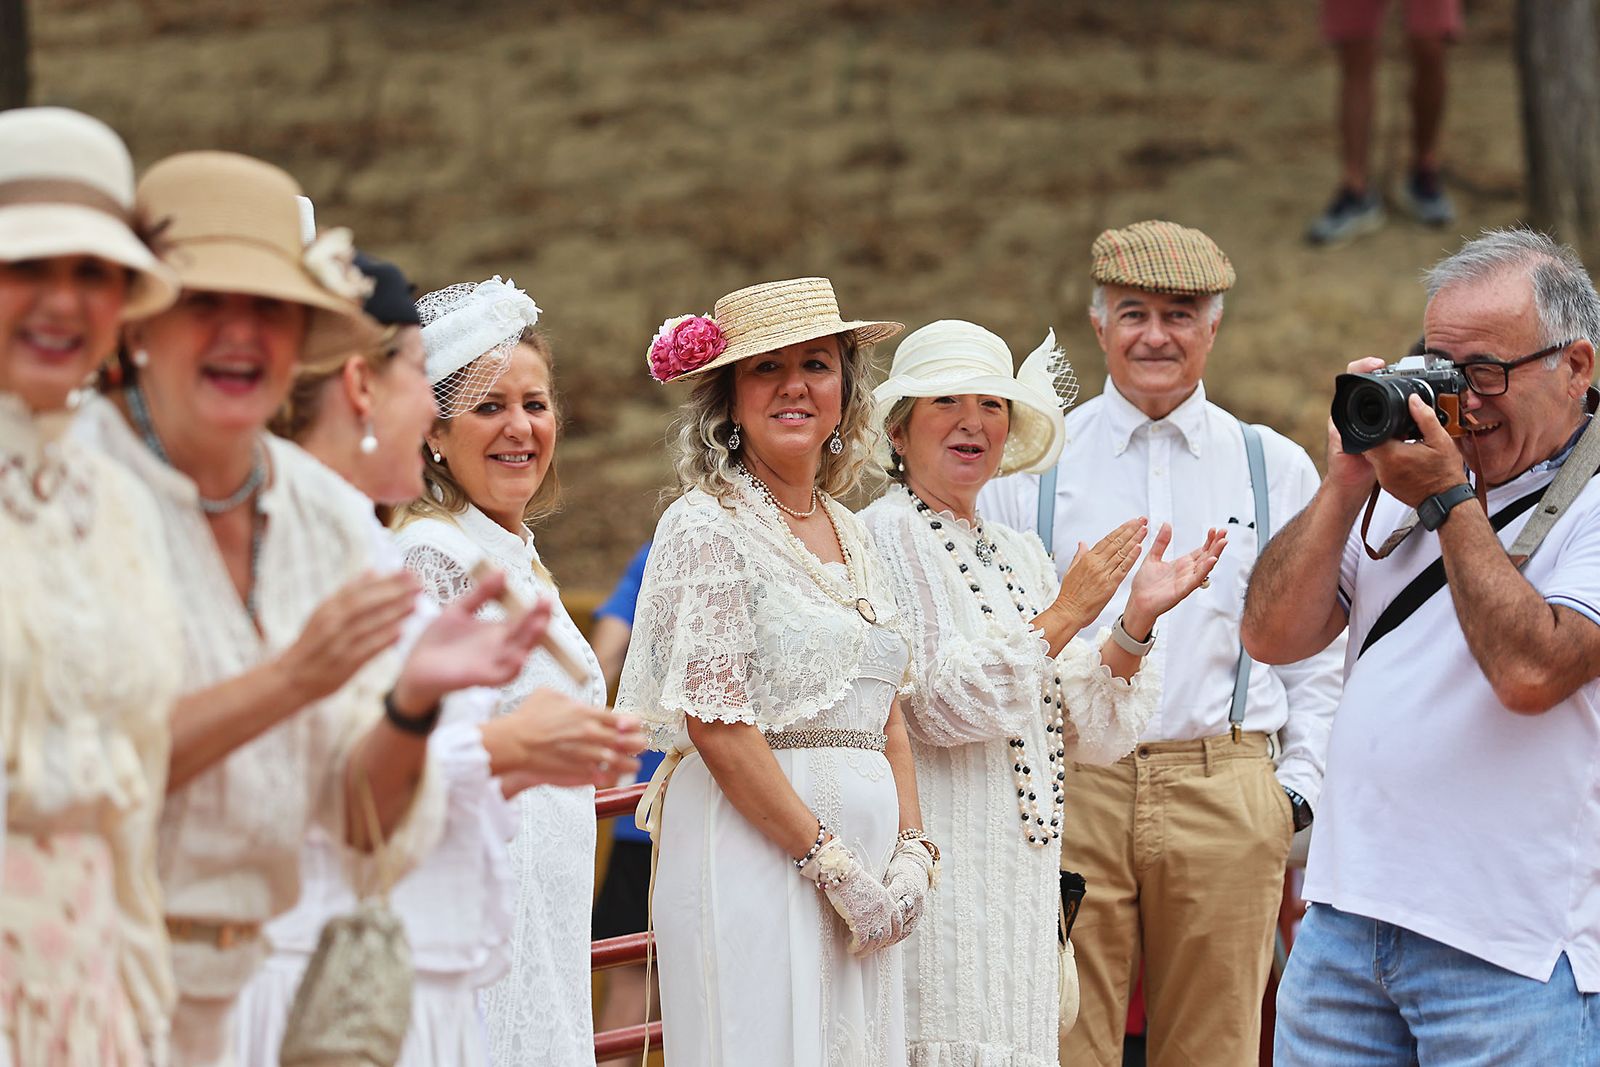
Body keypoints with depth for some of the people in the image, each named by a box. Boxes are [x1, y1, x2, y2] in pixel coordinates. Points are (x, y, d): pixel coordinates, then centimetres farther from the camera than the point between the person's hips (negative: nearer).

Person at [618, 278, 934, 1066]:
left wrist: (910, 852, 1)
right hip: (753, 849, -7)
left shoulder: (848, 534, 16)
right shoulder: (707, 527, -6)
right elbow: (718, 727, -14)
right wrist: (833, 861, -15)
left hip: (861, 846, 7)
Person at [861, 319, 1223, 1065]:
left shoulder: (1019, 556, 17)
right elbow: (932, 706, -16)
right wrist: (1063, 616, -14)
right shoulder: (884, 538, -4)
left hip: (1020, 883, 7)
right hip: (936, 881, -7)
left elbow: (1087, 732, 12)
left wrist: (1138, 622, -3)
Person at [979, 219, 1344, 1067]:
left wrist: (1300, 786, 6)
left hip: (1226, 799, 1)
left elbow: (1317, 640, 14)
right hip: (1069, 794, -1)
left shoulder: (1278, 470, 11)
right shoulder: (1030, 465, 7)